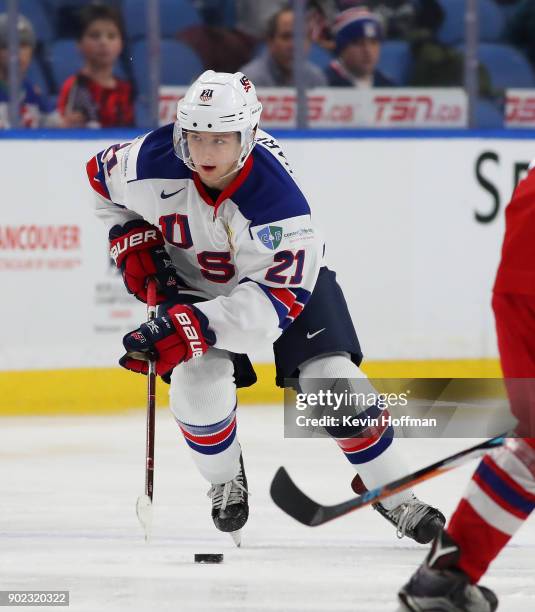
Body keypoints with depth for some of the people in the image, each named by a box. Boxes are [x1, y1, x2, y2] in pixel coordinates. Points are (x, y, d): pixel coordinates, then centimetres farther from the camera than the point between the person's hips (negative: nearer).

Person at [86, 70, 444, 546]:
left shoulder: (276, 199, -39)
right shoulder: (152, 164, -29)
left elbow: (276, 299, -40)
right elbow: (102, 177, -3)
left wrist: (189, 328, -48)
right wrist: (134, 243, -12)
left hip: (284, 272, -2)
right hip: (192, 281, 2)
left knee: (330, 377, -13)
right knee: (197, 381, -20)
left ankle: (394, 493, 6)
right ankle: (226, 480, 9)